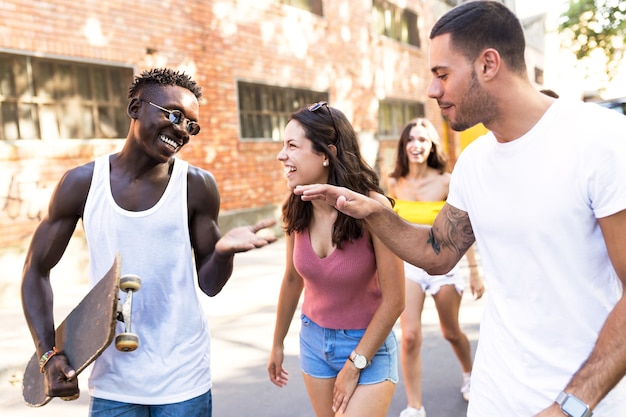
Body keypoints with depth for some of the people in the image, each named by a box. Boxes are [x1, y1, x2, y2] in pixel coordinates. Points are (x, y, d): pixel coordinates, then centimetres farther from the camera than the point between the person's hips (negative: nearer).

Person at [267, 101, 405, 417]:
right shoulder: (296, 211, -9)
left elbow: (394, 300, -18)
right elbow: (292, 279, 5)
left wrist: (355, 365, -13)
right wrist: (278, 344, 13)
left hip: (368, 344, -4)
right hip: (313, 339, 5)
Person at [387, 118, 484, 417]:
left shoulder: (446, 182, -13)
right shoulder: (395, 183, -3)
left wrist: (474, 271, -5)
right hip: (408, 264, 2)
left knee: (451, 333, 16)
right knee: (410, 336, -8)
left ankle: (469, 374, 49)